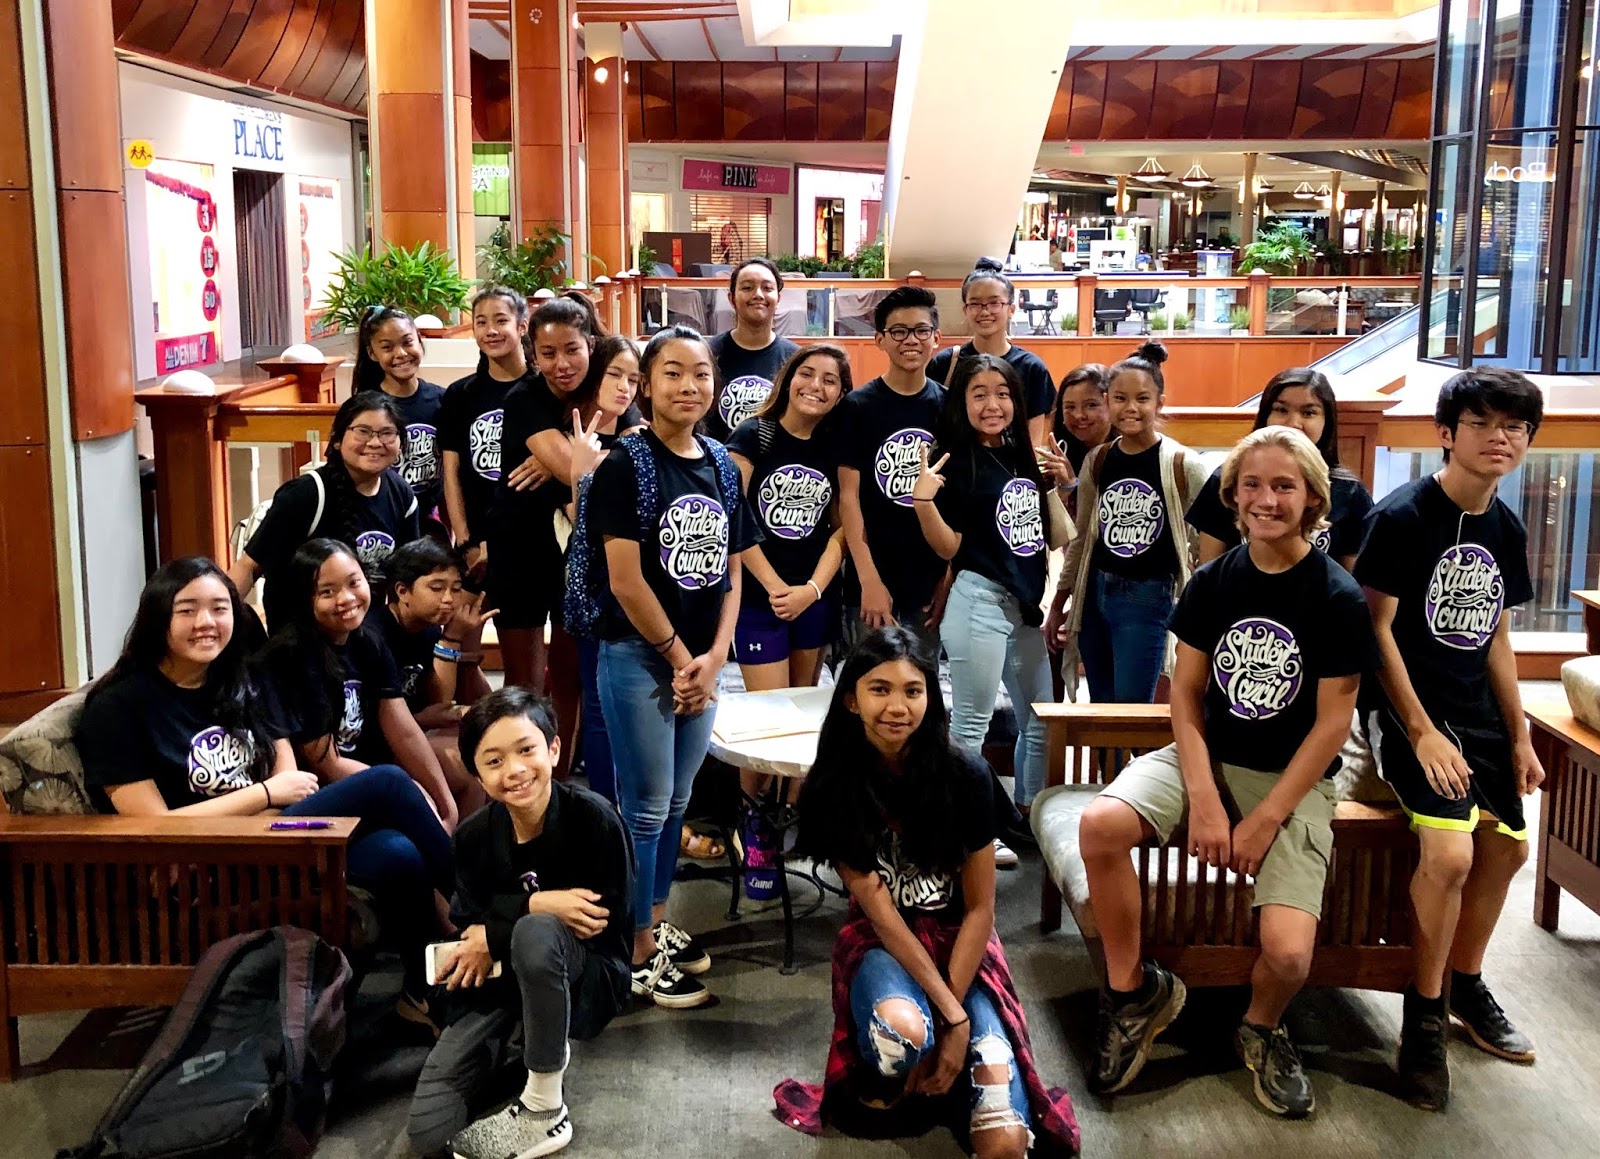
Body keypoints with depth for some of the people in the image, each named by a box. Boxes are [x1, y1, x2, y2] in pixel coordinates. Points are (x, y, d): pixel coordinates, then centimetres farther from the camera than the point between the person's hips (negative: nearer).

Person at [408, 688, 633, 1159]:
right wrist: (538, 903, -26)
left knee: (534, 934, -40)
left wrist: (492, 936, -17)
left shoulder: (593, 817, -21)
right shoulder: (473, 836, -8)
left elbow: (610, 921, -19)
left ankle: (544, 1110, -21)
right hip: (500, 978, 4)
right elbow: (470, 923, -5)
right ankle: (542, 1050, 16)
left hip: (588, 976, -4)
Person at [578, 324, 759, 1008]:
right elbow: (625, 578, -15)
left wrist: (714, 657, -2)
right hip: (639, 656, -6)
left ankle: (658, 922, 31)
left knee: (676, 801, 16)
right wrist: (678, 656, -11)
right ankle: (640, 954, 12)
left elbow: (731, 571, 9)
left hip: (702, 661, 6)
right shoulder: (627, 464, -11)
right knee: (646, 807, 1)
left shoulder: (722, 466, 8)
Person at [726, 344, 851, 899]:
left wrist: (813, 588, -8)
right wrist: (774, 586, -10)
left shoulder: (835, 447, 6)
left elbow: (840, 527, 5)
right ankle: (755, 826, 9)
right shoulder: (754, 436, -6)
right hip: (760, 595, -4)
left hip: (815, 598, 4)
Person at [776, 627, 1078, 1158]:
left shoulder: (964, 774, -15)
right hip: (879, 943, 0)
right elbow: (880, 913, -15)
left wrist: (953, 1007, -16)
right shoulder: (832, 786, -13)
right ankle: (881, 1093, -3)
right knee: (901, 1030, -38)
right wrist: (950, 1016, -21)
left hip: (960, 944, 0)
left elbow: (980, 907, -8)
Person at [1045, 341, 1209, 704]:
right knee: (1100, 711, 12)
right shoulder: (1097, 460, 5)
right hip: (1095, 593, 5)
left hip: (1149, 600, -5)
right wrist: (1058, 603, 15)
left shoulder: (1183, 464, -9)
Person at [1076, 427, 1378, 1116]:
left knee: (1288, 955, -23)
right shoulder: (1212, 583, 0)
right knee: (1100, 826, -27)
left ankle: (1261, 1029, 17)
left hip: (1293, 779, -3)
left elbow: (1332, 724, -9)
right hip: (1208, 758, 3)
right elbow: (1185, 694, 1)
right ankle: (1134, 992, -3)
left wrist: (1264, 821, -13)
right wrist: (1204, 800, -13)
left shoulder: (1339, 599, -10)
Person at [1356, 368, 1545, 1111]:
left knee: (1507, 846, 13)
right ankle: (1424, 1017, -3)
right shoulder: (1402, 516, -15)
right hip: (1411, 711, -8)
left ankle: (1466, 986, 36)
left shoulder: (1506, 529, 7)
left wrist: (1519, 735, 11)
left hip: (1479, 714, 8)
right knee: (1449, 854, -22)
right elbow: (1377, 627, -16)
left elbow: (1495, 636, 14)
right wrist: (1421, 731, -18)